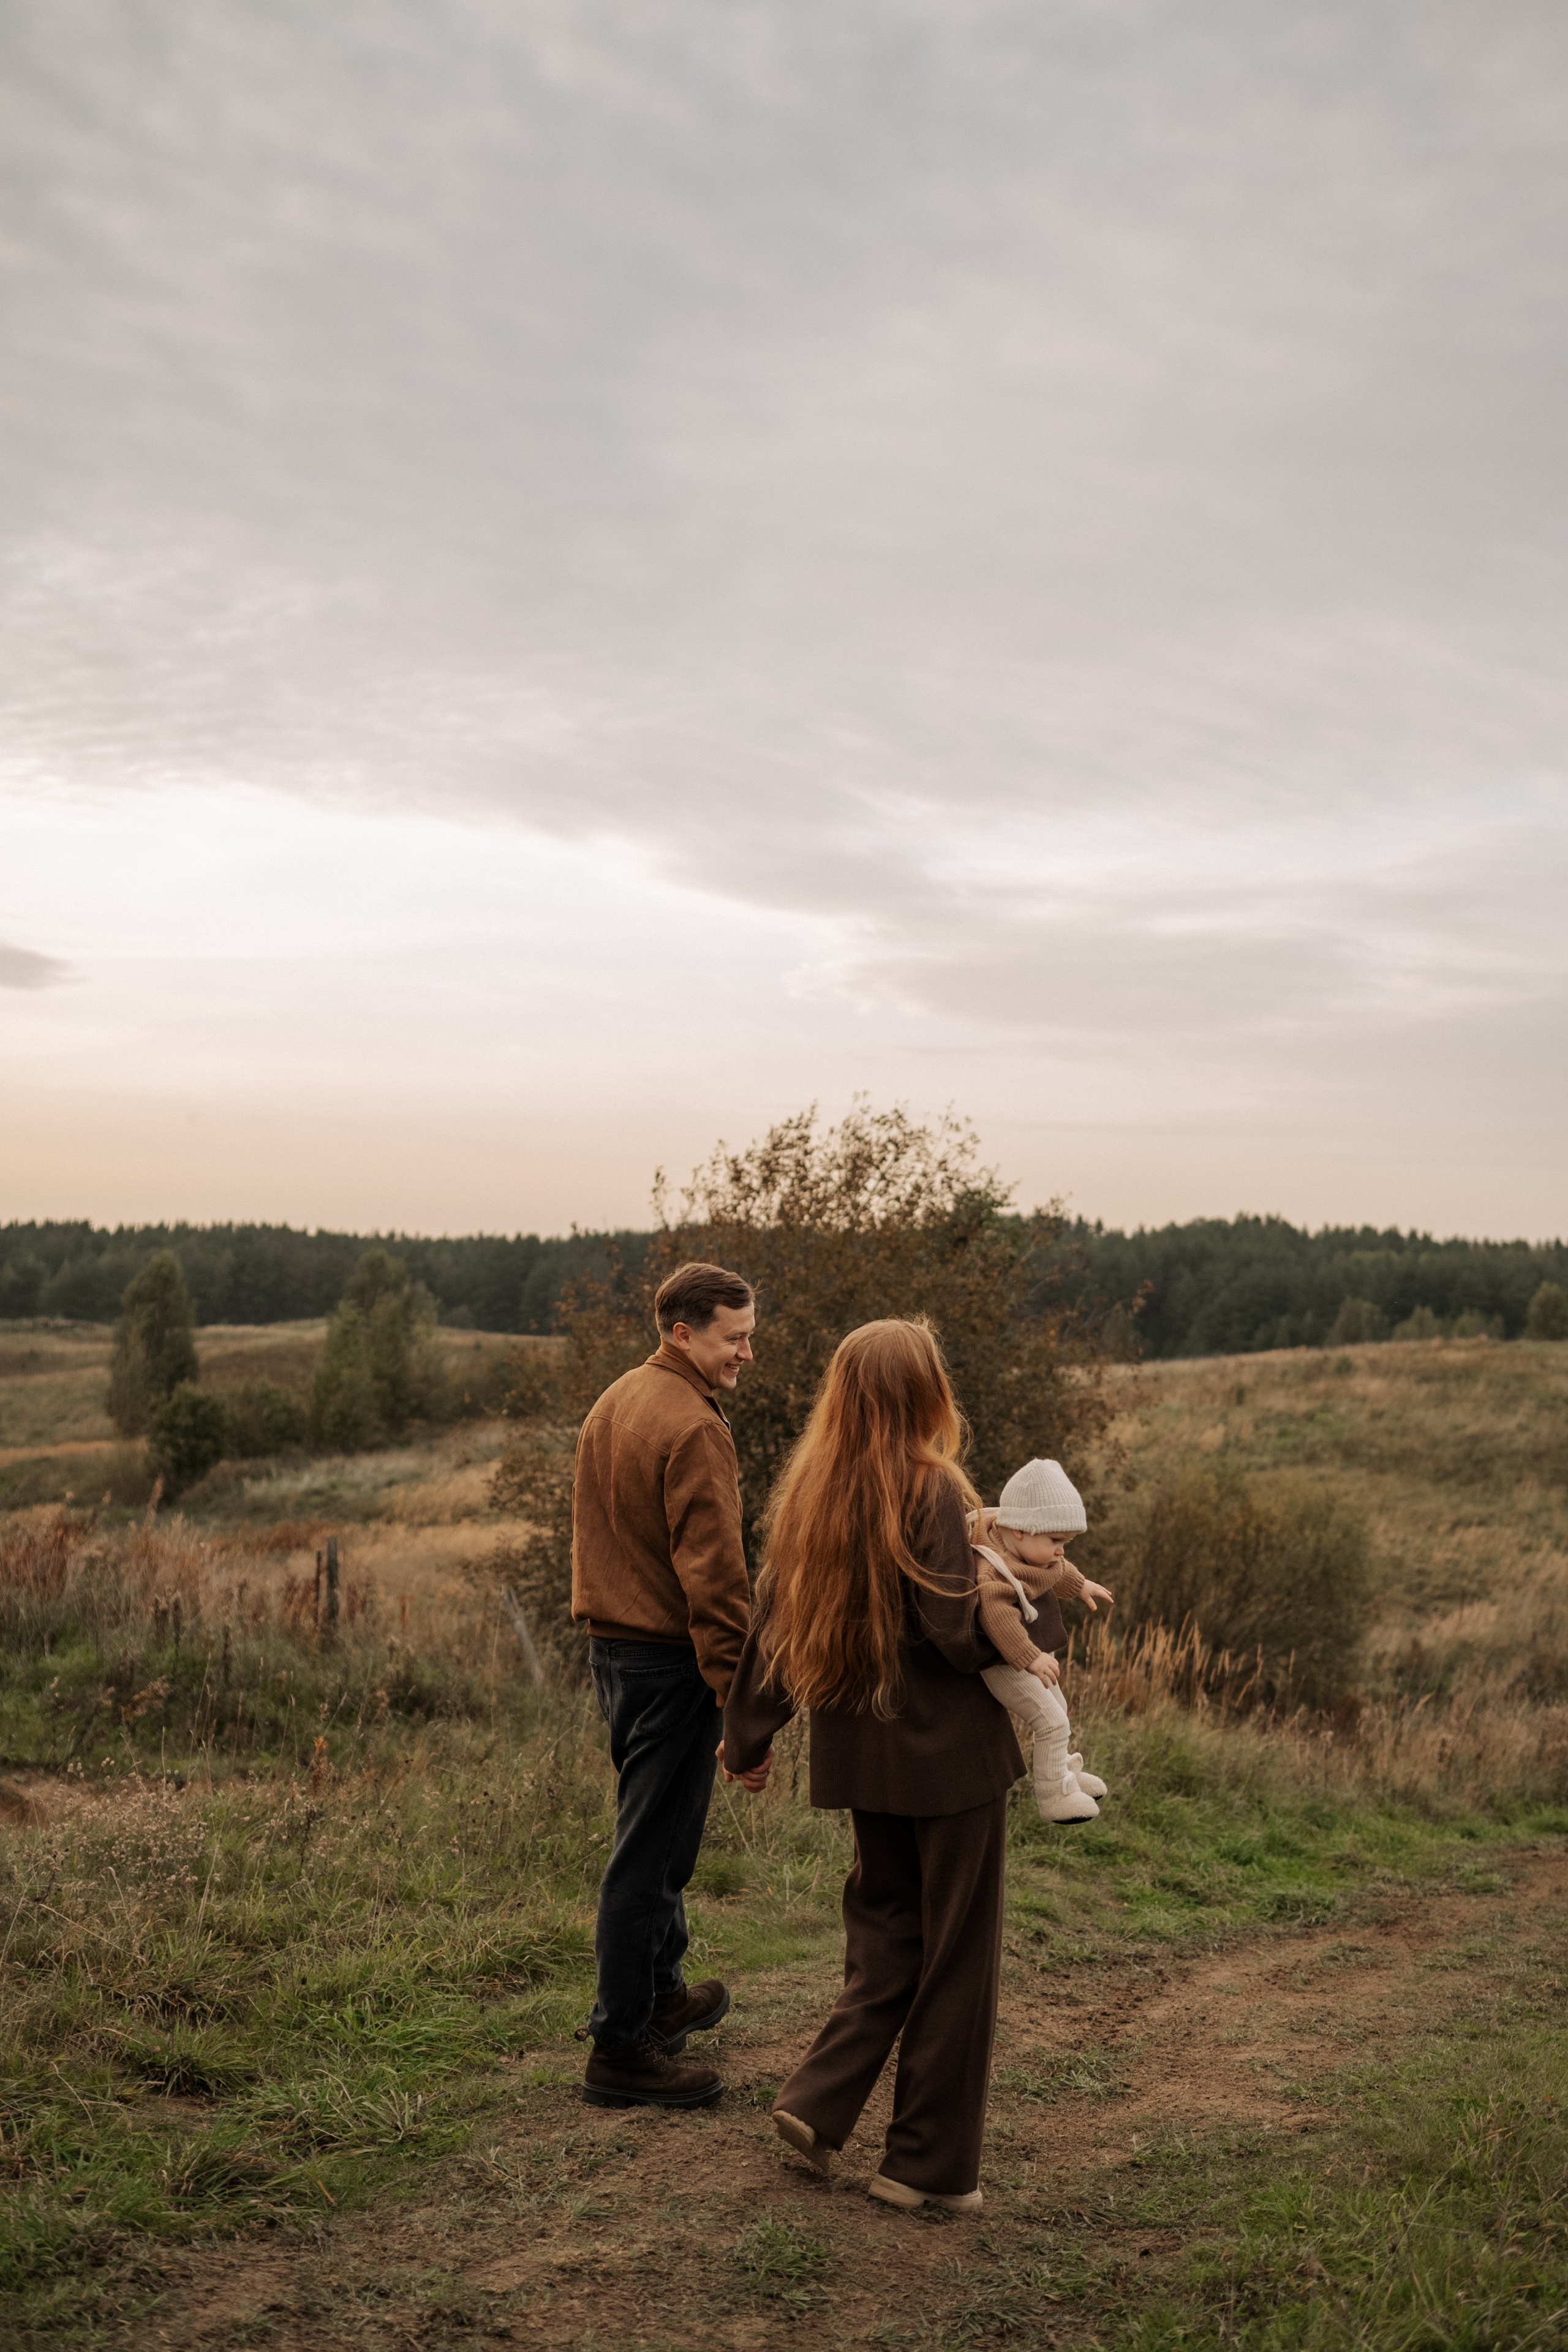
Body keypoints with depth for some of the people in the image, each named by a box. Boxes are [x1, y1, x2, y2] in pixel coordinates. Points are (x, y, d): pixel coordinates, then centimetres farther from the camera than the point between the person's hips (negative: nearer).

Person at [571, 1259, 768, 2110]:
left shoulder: (613, 1403, 11)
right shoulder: (693, 1429, -19)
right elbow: (714, 1578, -22)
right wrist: (744, 1709, -20)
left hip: (611, 1647, 10)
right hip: (669, 1662, -10)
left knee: (655, 1832, 22)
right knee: (649, 1852, 0)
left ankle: (662, 1992, 38)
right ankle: (621, 2047, 9)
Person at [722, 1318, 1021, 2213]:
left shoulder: (808, 1492, 3)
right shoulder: (935, 1491, -16)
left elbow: (773, 1627, 8)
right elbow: (958, 1631, -21)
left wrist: (747, 1738, 16)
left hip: (860, 1752, 6)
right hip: (951, 1752, -6)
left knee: (887, 1933, 21)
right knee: (955, 1954, 7)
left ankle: (819, 2101, 11)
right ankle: (932, 2164, 15)